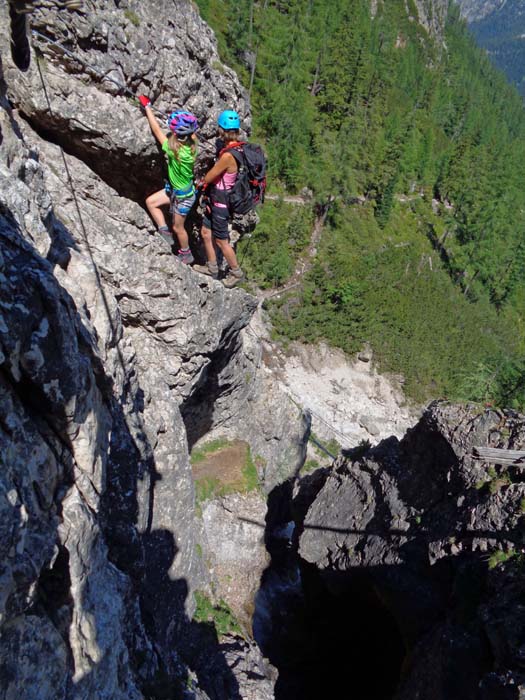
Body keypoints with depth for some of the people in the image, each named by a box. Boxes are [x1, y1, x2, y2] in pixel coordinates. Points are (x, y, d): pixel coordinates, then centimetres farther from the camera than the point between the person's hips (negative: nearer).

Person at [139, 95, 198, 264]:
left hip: (183, 195, -8)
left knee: (178, 227, 12)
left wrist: (147, 107, -15)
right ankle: (165, 232, 17)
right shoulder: (191, 144, -16)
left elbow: (156, 130, -23)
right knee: (150, 202, 11)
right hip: (175, 188, 8)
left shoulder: (176, 151, -34)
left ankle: (186, 254, 35)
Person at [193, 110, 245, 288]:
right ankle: (212, 268, 34)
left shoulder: (228, 155, -29)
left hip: (221, 202, -9)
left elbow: (208, 178, -18)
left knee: (221, 240, 7)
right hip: (216, 198, 9)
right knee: (206, 232, 19)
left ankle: (236, 273, 25)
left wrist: (201, 182, 3)